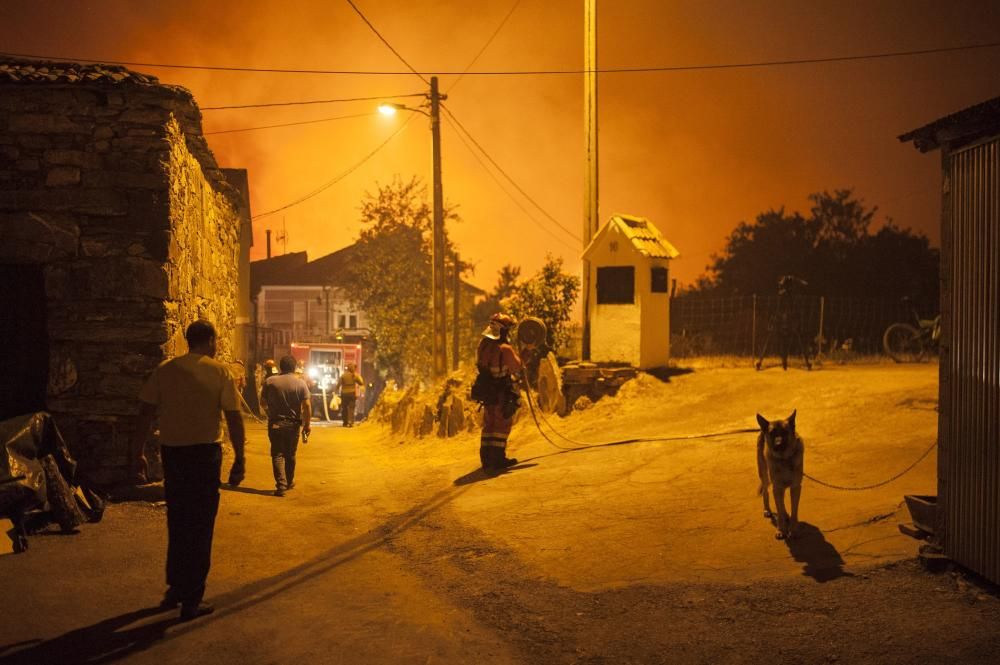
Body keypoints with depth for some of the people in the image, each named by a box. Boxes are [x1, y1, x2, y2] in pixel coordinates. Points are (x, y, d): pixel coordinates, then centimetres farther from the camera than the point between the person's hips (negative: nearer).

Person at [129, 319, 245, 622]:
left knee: (177, 522, 20)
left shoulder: (165, 370, 2)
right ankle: (191, 600, 8)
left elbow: (145, 414, 1)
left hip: (172, 451, 3)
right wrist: (239, 456, 0)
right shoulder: (219, 371, -6)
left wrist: (138, 454, 8)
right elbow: (233, 417, -8)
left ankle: (175, 589, 28)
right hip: (205, 452, -3)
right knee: (200, 526, 5)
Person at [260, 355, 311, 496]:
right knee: (290, 455, 16)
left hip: (275, 423, -1)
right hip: (293, 424, 1)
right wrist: (307, 425, -3)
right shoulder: (300, 383, -5)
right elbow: (307, 406, -10)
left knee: (277, 454, 0)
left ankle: (281, 485, -12)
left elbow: (263, 401, 3)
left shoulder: (270, 381, -4)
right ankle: (289, 482, 30)